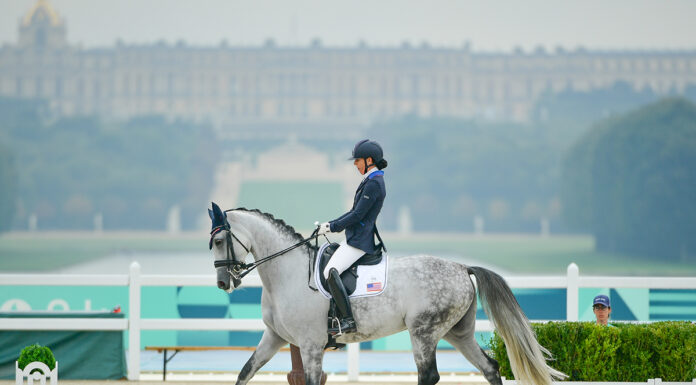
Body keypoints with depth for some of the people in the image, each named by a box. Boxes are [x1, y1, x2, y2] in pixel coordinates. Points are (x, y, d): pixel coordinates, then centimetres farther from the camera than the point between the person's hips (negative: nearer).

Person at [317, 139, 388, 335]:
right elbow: (355, 212, 22)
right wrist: (331, 224, 14)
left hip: (360, 241, -11)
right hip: (355, 238, 11)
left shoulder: (373, 184, -15)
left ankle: (348, 320, -28)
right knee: (327, 265, 16)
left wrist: (332, 227, -11)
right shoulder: (372, 181, 18)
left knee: (330, 271, -25)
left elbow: (358, 215, -18)